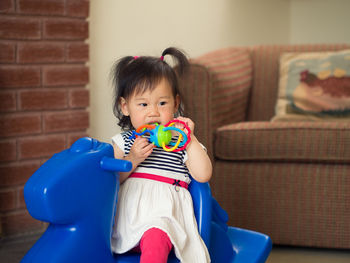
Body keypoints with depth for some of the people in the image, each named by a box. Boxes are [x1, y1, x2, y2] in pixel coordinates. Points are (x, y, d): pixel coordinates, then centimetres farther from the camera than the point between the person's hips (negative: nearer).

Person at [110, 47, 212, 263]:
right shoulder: (124, 142, 15)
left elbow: (203, 175, -2)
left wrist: (190, 138, -6)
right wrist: (132, 160, -9)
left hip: (165, 214, -2)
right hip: (128, 213, 3)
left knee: (155, 238, -37)